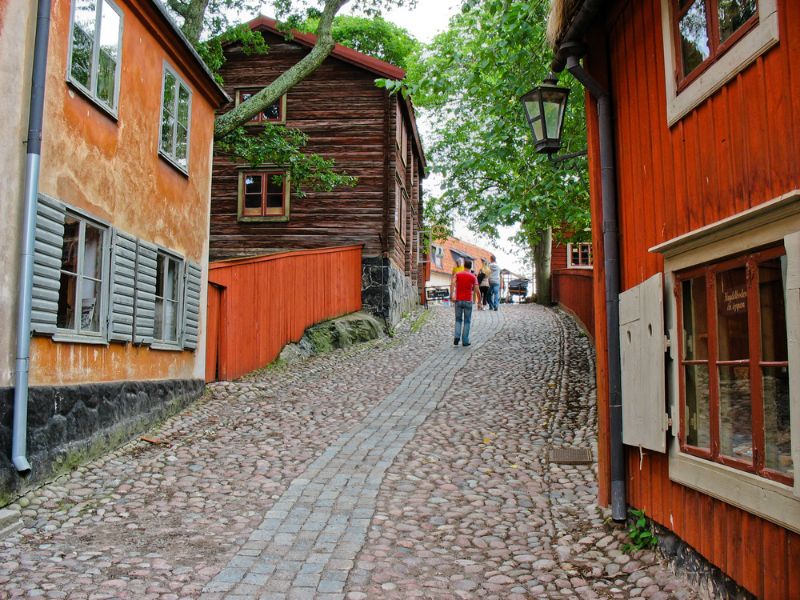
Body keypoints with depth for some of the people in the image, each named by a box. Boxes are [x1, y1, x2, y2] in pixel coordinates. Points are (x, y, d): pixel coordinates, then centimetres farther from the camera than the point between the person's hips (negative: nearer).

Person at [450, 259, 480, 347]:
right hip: (468, 301, -1)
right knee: (467, 321, 8)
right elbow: (477, 290, -5)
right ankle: (465, 341, 5)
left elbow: (452, 284, -15)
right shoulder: (473, 277, 1)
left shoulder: (457, 274, 3)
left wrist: (451, 295, -21)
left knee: (458, 320, 15)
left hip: (458, 300, 1)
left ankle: (457, 337, -4)